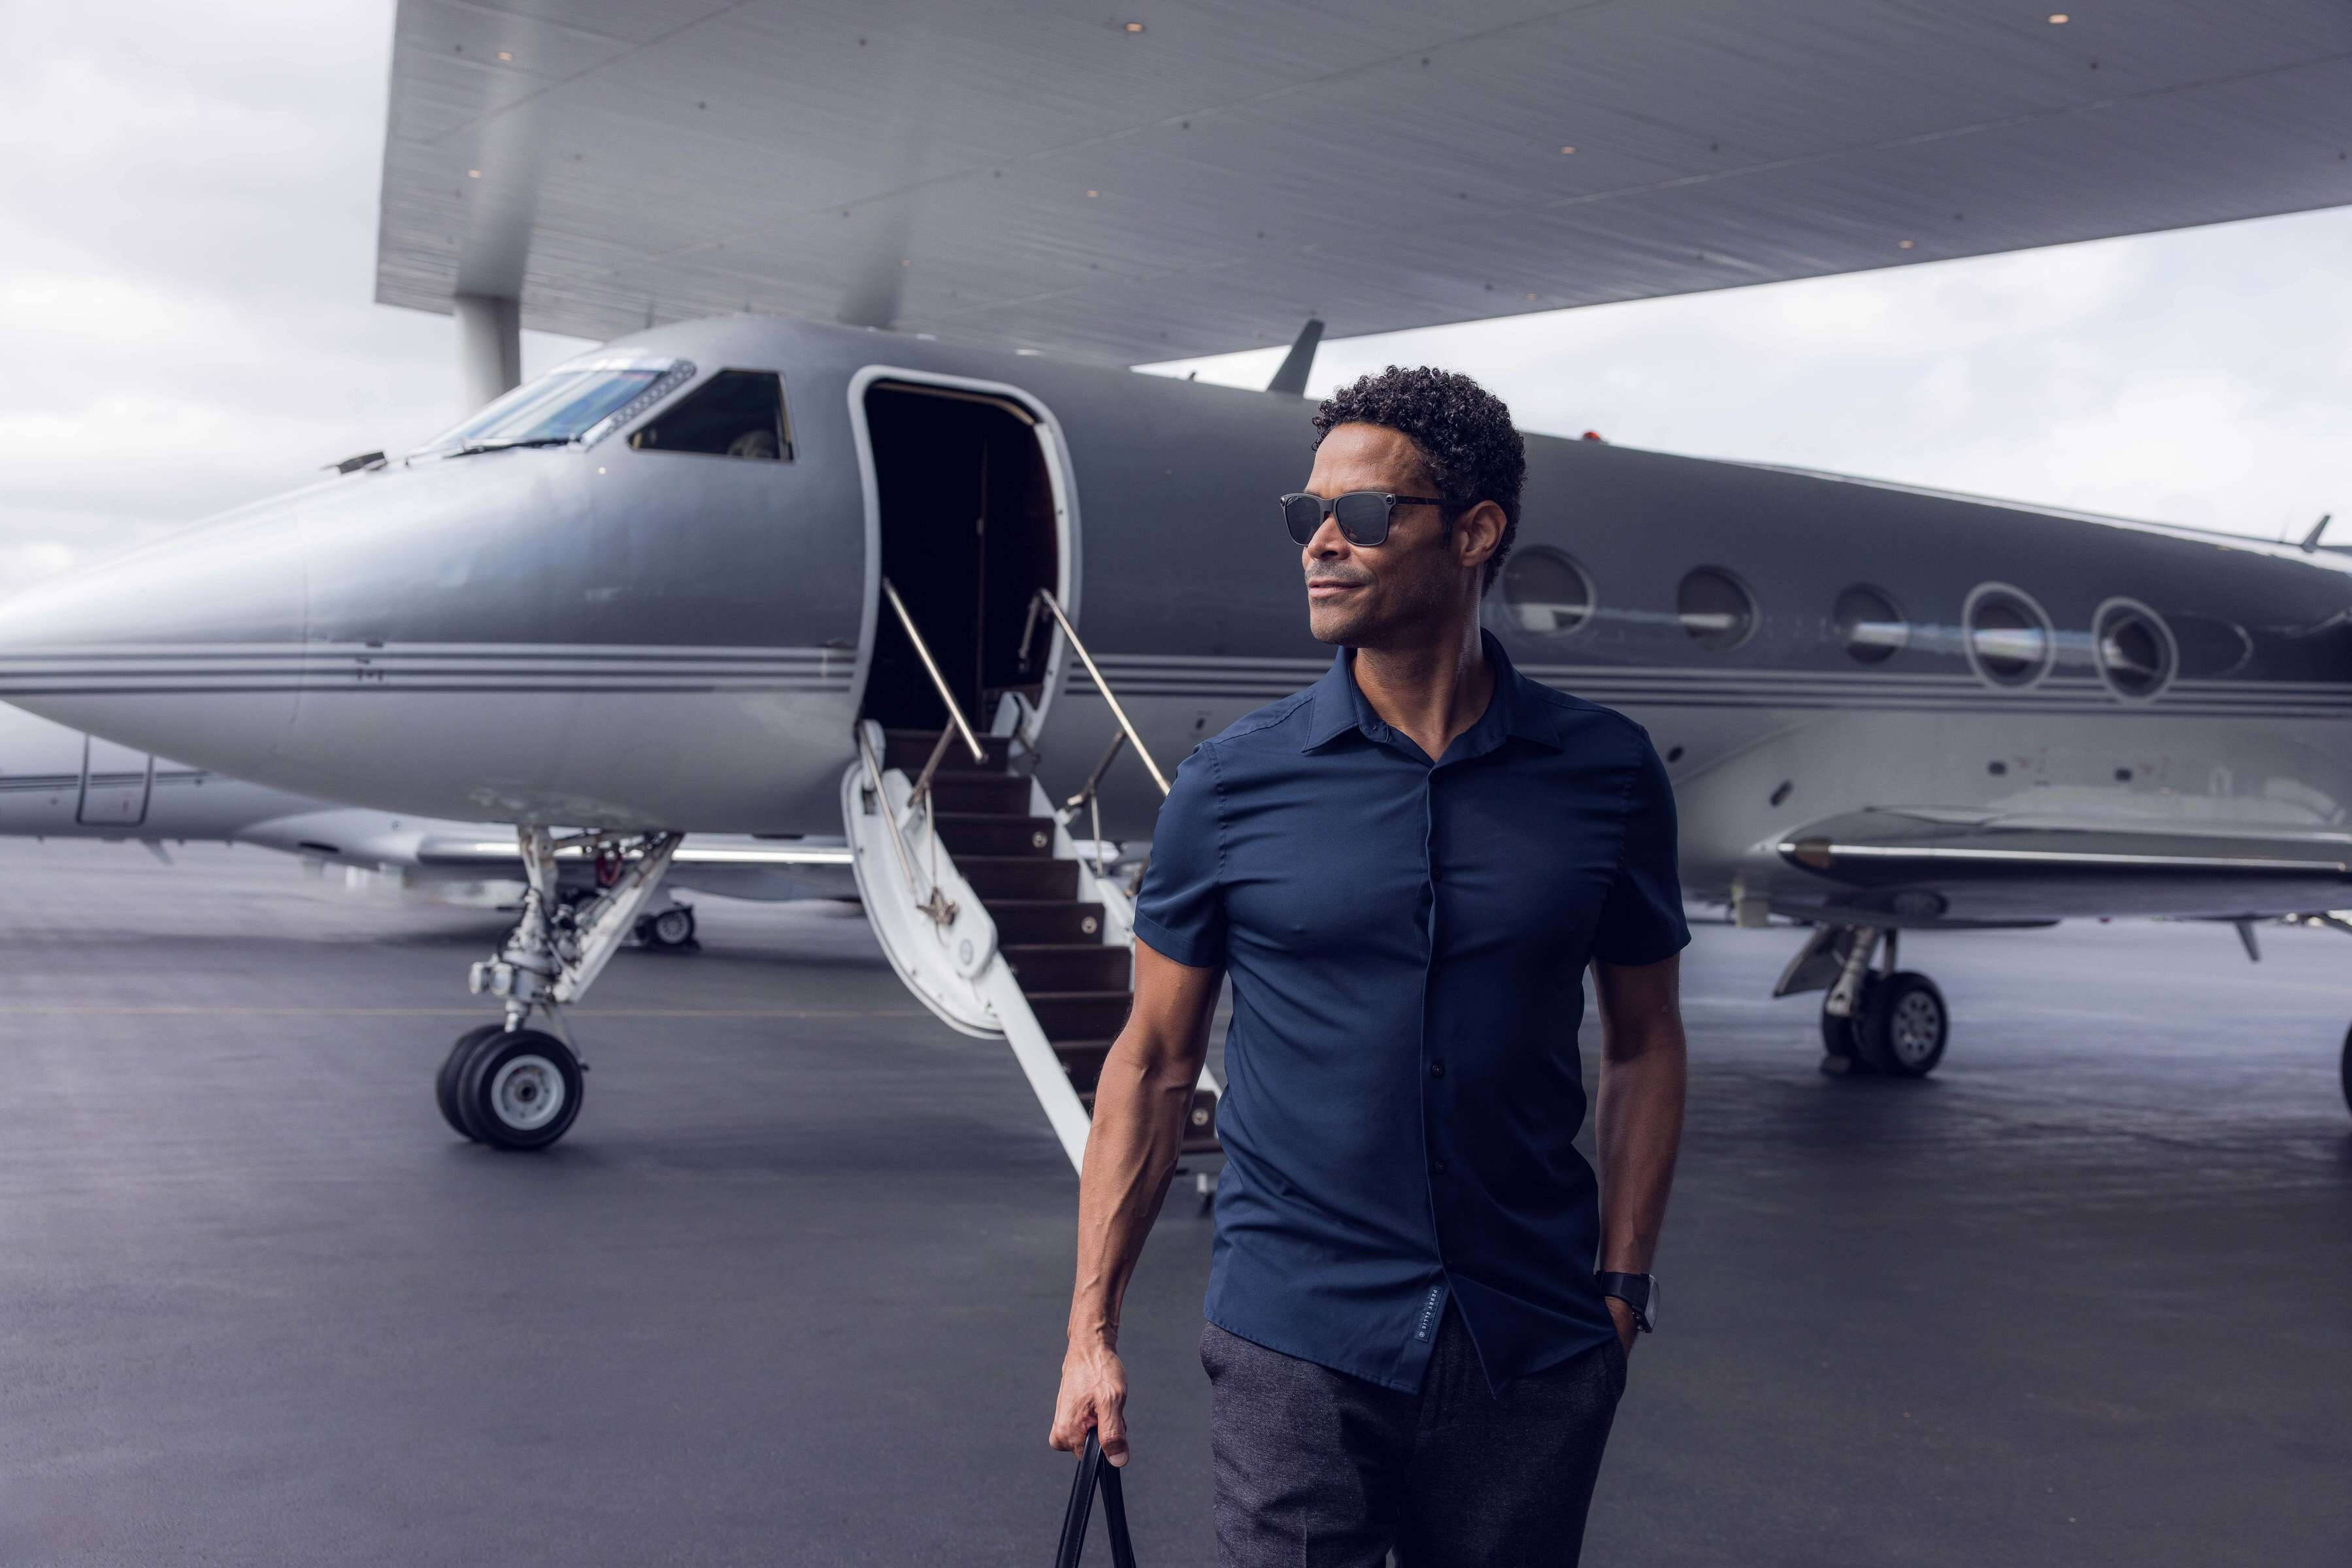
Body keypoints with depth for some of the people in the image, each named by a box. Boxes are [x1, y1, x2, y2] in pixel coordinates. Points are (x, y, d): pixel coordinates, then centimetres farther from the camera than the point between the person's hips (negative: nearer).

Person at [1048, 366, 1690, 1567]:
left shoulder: (1605, 774, -1)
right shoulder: (1231, 785, -3)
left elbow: (1644, 1041, 9)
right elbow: (1154, 1060, 3)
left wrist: (1623, 1285, 3)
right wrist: (1093, 1325, 0)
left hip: (1534, 1353, 2)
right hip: (1297, 1342, -1)